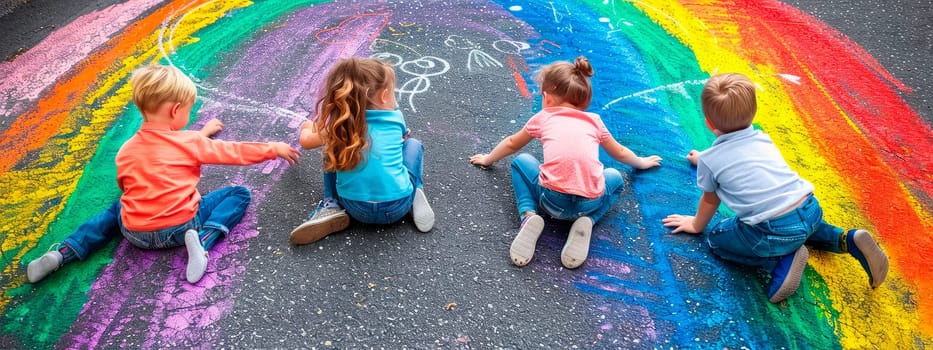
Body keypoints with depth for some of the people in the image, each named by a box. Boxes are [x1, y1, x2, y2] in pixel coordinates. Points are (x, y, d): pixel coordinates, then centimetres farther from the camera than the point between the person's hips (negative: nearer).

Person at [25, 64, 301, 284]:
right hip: (179, 228, -4)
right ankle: (203, 239, -16)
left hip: (135, 234, 5)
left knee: (117, 209, 38)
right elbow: (234, 152, 1)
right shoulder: (190, 142, -6)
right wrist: (274, 149, 12)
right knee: (239, 194, 6)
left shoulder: (125, 151, 6)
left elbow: (125, 188, 19)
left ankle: (64, 252, 13)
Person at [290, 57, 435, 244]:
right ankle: (416, 196, 3)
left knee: (332, 150, 22)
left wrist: (308, 127, 39)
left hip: (355, 209, 1)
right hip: (397, 207, 0)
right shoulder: (396, 118, 4)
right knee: (412, 144, 23)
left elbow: (305, 140, 17)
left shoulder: (341, 124, 3)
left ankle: (331, 206, 6)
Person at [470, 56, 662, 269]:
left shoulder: (543, 117, 19)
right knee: (614, 178, 34)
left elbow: (512, 144, 35)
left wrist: (488, 160, 54)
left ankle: (528, 215, 0)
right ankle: (586, 221, 6)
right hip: (591, 202, 2)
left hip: (552, 199, -1)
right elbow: (619, 153, 40)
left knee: (521, 162, 26)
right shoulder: (594, 121, 23)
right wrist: (641, 163, 61)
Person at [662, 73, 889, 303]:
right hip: (812, 212, 7)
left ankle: (783, 260, -1)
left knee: (716, 237, 14)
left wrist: (697, 225, 33)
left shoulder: (709, 160, -3)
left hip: (775, 233, -7)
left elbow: (710, 200, 14)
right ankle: (845, 240, 18)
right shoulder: (762, 139, 14)